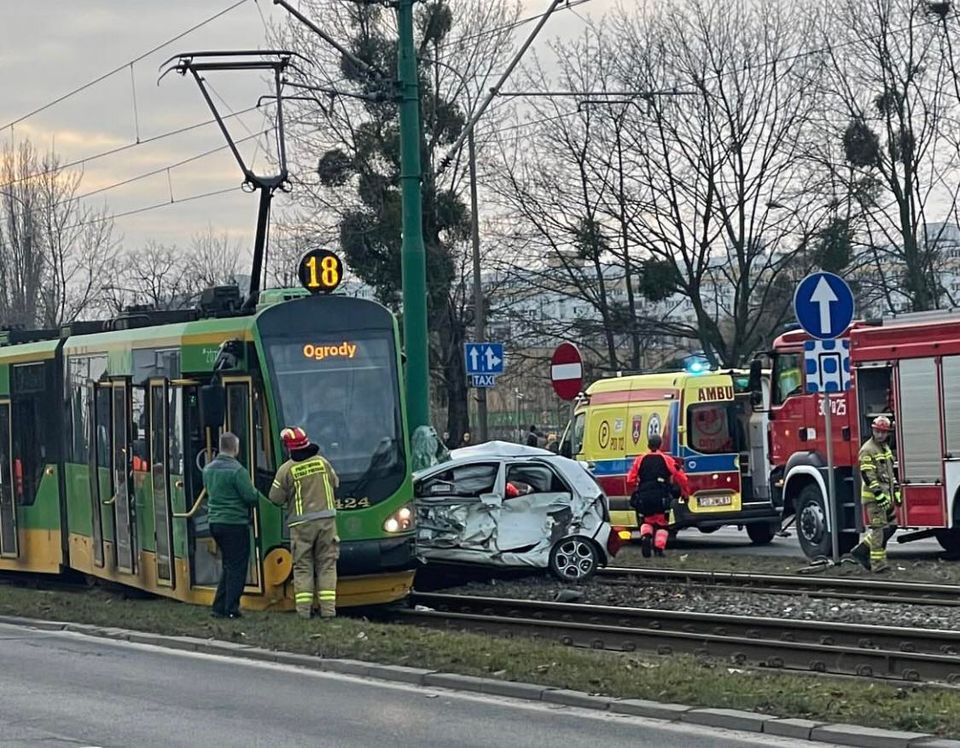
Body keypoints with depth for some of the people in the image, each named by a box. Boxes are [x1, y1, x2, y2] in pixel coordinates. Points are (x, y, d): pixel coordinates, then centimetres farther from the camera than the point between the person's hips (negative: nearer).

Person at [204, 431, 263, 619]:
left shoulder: (208, 469, 8)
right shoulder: (237, 470, -16)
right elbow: (251, 496, -15)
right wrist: (258, 495, 7)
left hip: (215, 522, 8)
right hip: (235, 523, -8)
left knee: (228, 565, 17)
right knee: (237, 567, 0)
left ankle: (219, 607, 15)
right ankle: (231, 609, -1)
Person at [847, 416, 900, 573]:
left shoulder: (886, 448, 17)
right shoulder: (868, 450, -12)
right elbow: (867, 474, -19)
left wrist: (896, 490, 19)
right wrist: (878, 493, -25)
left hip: (886, 495, 9)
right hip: (873, 495, -9)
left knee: (891, 526, 10)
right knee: (879, 528, -9)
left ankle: (862, 550, 18)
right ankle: (878, 564, -6)